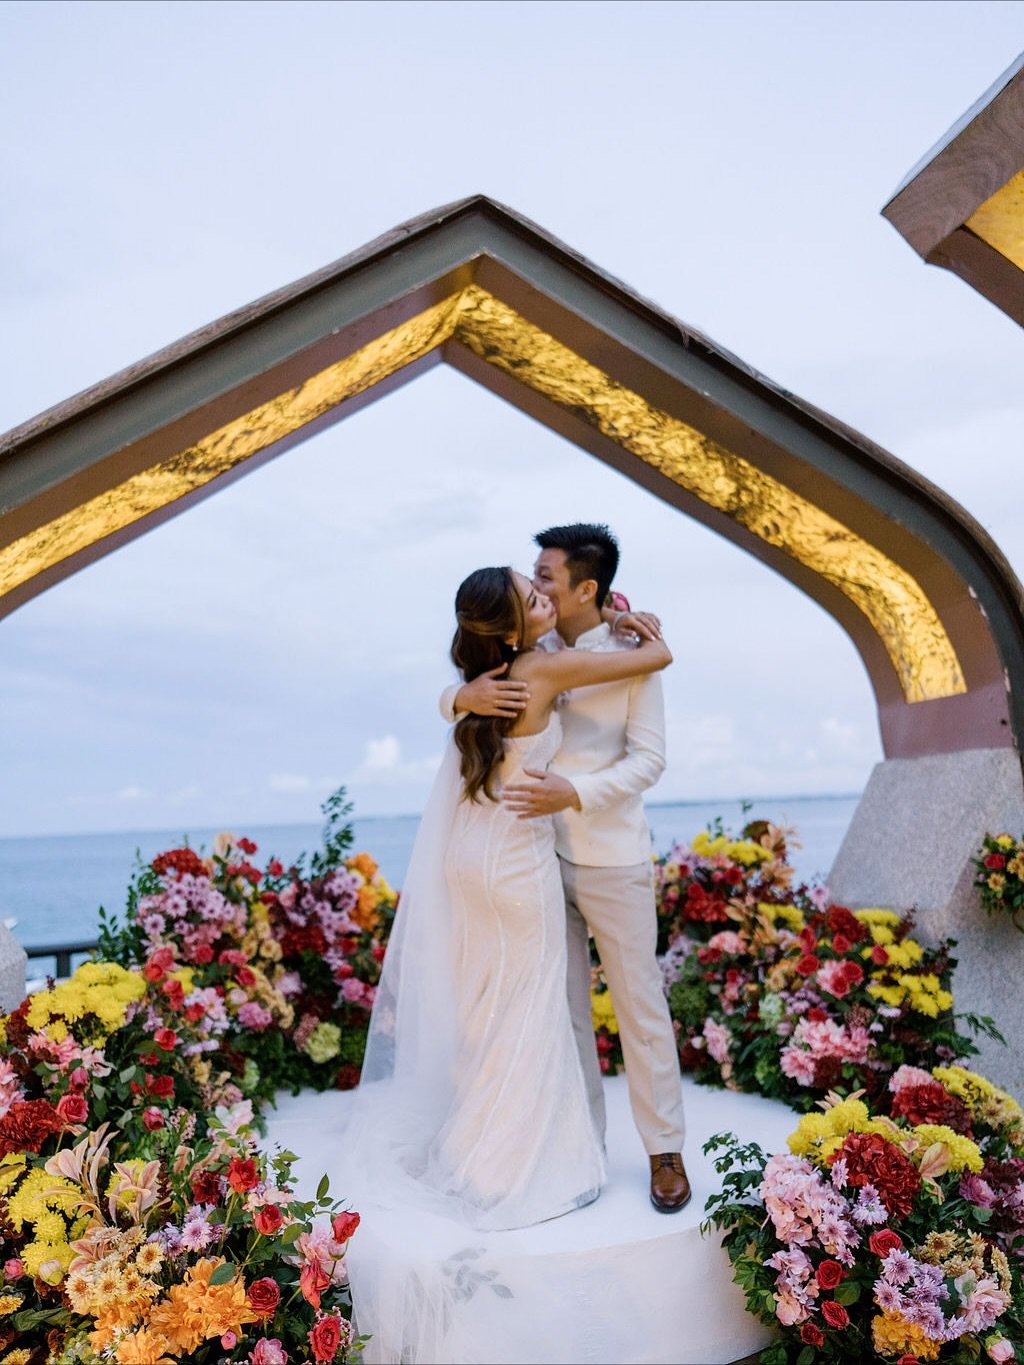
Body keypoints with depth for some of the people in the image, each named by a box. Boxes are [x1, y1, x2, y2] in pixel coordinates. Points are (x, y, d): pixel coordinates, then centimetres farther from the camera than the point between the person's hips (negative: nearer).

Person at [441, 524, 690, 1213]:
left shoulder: (632, 653, -11)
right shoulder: (530, 651, 0)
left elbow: (649, 759, -13)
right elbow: (450, 698, 1)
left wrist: (575, 792, -28)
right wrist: (466, 696, -24)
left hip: (613, 859, -4)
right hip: (541, 853, 4)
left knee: (640, 1005, 8)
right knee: (563, 1005, 15)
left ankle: (665, 1151, 25)